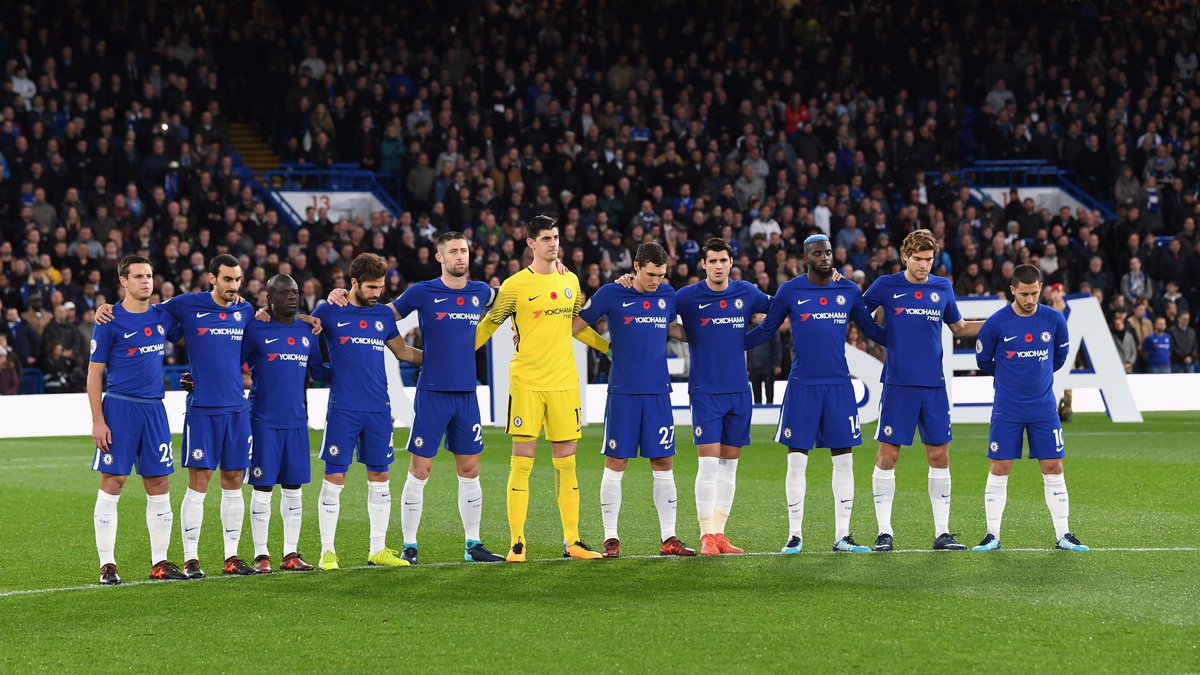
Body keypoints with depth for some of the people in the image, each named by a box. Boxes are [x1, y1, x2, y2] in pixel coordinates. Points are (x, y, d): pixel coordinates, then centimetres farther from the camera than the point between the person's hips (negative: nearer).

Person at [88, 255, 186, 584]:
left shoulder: (162, 317, 10)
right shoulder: (110, 322, -4)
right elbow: (94, 374, -4)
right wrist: (98, 421, -11)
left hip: (154, 409, 5)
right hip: (119, 407, -5)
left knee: (159, 485, 5)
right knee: (112, 483, -4)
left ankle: (160, 563, 12)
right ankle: (107, 566, 1)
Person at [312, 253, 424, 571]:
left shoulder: (384, 315, 12)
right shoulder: (329, 313, 0)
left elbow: (402, 351, 23)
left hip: (379, 410, 4)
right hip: (343, 410, -4)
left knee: (379, 477, 7)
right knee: (335, 477, -5)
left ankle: (378, 549, 15)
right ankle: (328, 552, 1)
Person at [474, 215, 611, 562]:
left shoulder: (570, 281, 11)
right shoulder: (515, 285, -3)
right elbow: (488, 325, 3)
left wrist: (613, 348, 26)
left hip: (564, 383, 4)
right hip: (526, 383, -4)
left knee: (566, 463, 6)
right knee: (522, 463, -4)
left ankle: (572, 541, 11)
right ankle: (517, 543, 0)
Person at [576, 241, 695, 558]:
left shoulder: (667, 295, 8)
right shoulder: (611, 294, -4)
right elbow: (576, 325, 4)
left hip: (658, 393, 3)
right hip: (623, 392, -3)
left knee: (664, 464, 3)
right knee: (615, 464, -1)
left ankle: (669, 538, 8)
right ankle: (611, 538, 5)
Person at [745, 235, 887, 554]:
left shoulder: (849, 291, 6)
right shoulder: (790, 291, 0)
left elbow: (871, 329, 15)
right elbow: (766, 330, 8)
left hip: (839, 385, 2)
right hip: (802, 385, -2)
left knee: (843, 461, 2)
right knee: (797, 461, -1)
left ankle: (842, 536, 8)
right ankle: (795, 535, 6)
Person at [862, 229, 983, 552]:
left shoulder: (942, 288, 9)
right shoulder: (886, 286, 0)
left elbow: (959, 328, 22)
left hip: (934, 385, 3)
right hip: (898, 385, -3)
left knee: (939, 456, 3)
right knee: (888, 455, -3)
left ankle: (942, 532, 9)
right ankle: (884, 532, 4)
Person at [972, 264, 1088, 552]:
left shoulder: (1054, 320, -3)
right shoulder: (996, 323, -10)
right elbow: (983, 361, 5)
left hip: (1044, 408, 2)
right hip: (1006, 410, -2)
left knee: (1053, 469, 2)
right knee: (999, 470, -1)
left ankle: (1063, 536, 8)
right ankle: (992, 536, 6)